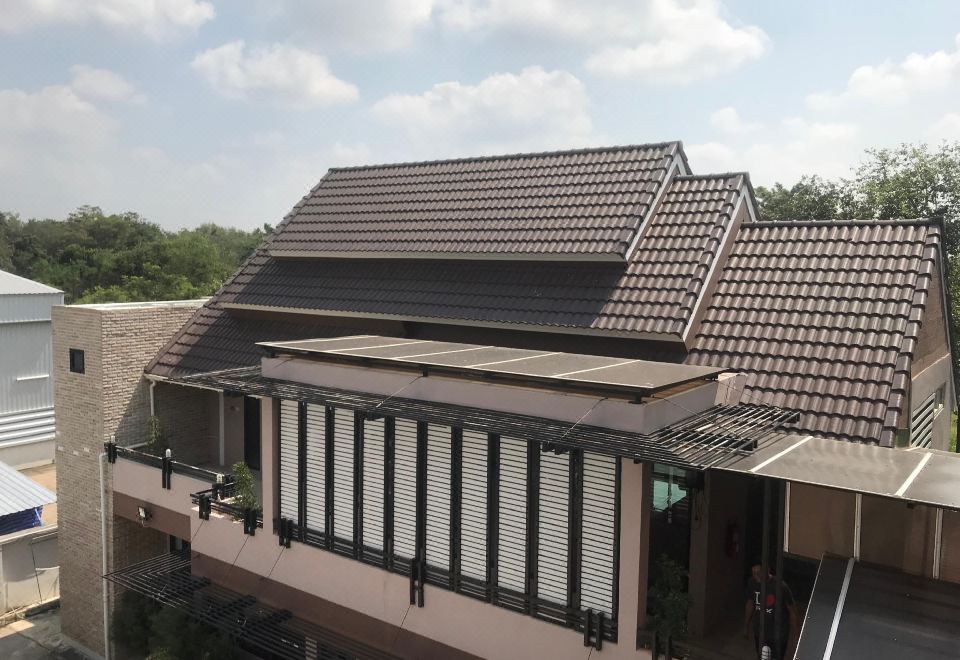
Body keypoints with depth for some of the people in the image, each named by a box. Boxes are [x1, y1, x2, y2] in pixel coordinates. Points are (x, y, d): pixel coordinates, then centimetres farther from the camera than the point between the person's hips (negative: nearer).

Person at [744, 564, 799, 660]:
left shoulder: (780, 587, -27)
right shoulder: (752, 583, -12)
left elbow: (793, 610, -16)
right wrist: (746, 626, 12)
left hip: (778, 634, -4)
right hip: (759, 631, 4)